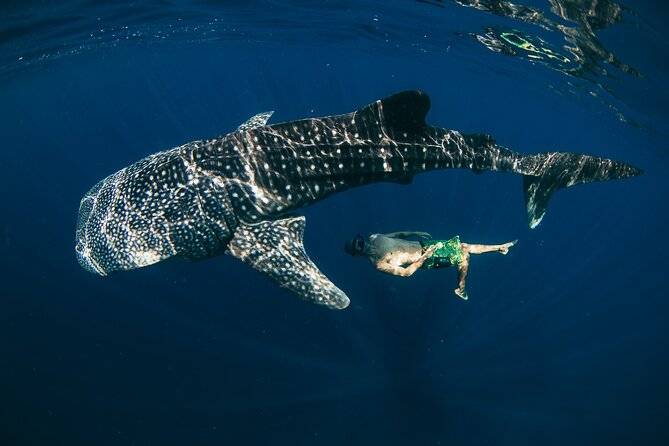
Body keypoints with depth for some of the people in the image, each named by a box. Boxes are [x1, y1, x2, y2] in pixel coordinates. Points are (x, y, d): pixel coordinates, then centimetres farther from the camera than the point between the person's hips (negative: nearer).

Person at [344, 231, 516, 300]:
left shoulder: (374, 238, -3)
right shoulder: (379, 265, -22)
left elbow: (398, 234, 15)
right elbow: (406, 273, -24)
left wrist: (417, 233, 15)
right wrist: (423, 258, -25)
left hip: (422, 243, 6)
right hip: (425, 259, -6)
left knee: (463, 246, 8)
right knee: (463, 257, -14)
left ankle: (500, 247, 22)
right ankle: (460, 290, 8)